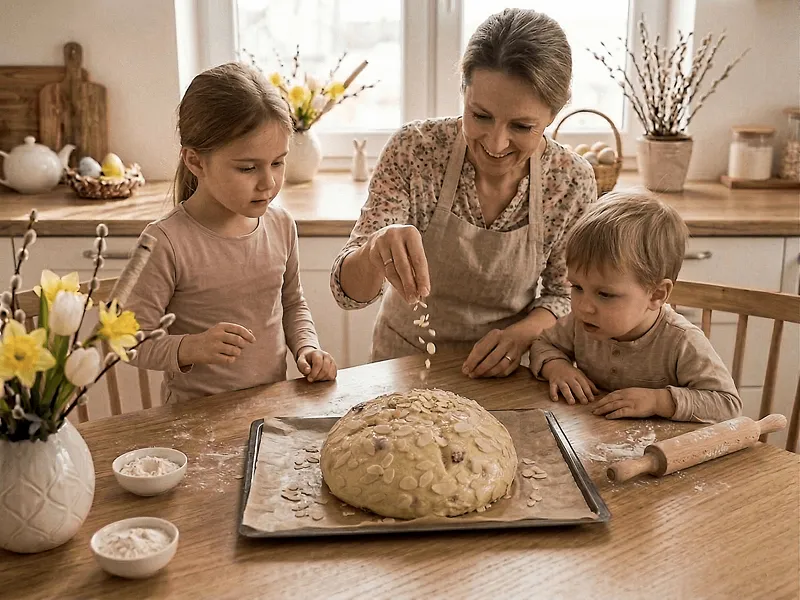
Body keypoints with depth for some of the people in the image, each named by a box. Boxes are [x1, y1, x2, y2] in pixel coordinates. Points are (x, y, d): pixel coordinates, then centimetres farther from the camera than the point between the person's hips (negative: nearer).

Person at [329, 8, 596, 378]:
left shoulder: (572, 181, -12)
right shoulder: (415, 149, -16)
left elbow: (565, 294, 2)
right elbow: (349, 291, -19)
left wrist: (521, 334, -19)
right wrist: (376, 251, -42)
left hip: (502, 373, 0)